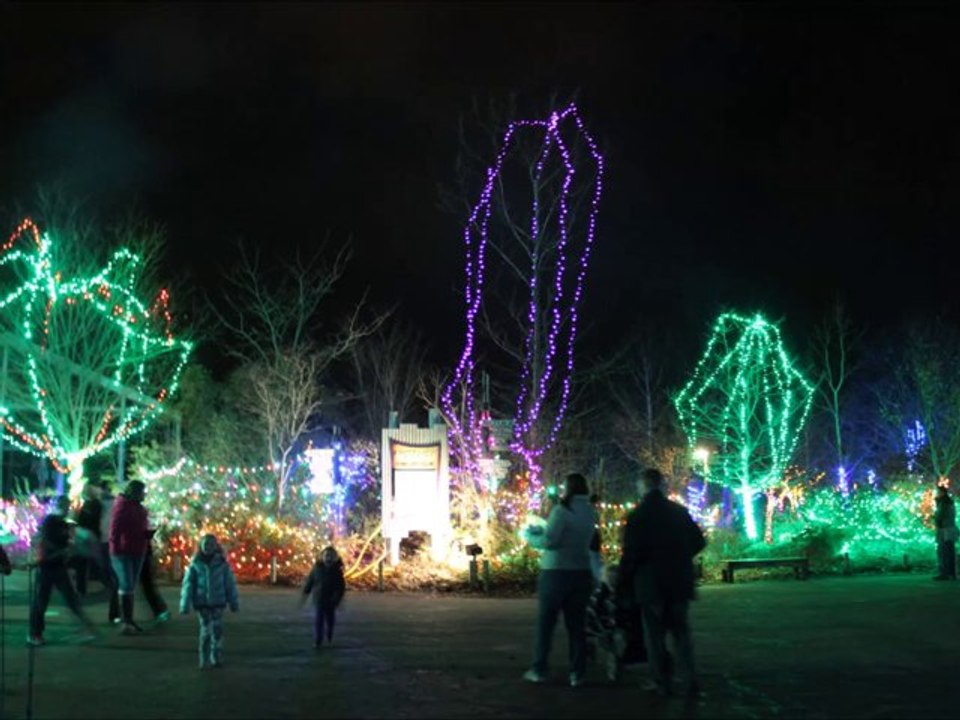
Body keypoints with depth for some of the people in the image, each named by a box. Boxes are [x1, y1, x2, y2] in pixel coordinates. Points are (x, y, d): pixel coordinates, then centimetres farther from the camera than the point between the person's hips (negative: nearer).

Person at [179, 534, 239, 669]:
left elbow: (230, 583, 3)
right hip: (202, 602, 0)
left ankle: (217, 658, 14)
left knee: (217, 629, 0)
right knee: (205, 630, -1)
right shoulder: (195, 564, -3)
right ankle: (204, 660, 7)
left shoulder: (222, 564, -3)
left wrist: (234, 602, 6)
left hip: (218, 602, 0)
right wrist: (185, 604, -7)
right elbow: (188, 584, -3)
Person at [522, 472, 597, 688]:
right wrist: (542, 530, 18)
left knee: (546, 623, 6)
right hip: (581, 572, 5)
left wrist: (532, 536, 2)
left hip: (556, 572, -5)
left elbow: (549, 541, -18)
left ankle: (539, 670, 10)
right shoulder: (590, 512, 5)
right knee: (577, 624, 7)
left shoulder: (561, 510, -14)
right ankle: (577, 673, 6)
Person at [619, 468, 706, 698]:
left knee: (655, 634, 8)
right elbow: (699, 541, 7)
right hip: (679, 581, 4)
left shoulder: (637, 515, -12)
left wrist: (624, 579, 2)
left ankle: (662, 682, 9)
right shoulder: (679, 511, 1)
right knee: (681, 632, 11)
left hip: (651, 582, -4)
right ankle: (690, 683, 4)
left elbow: (631, 552, -14)